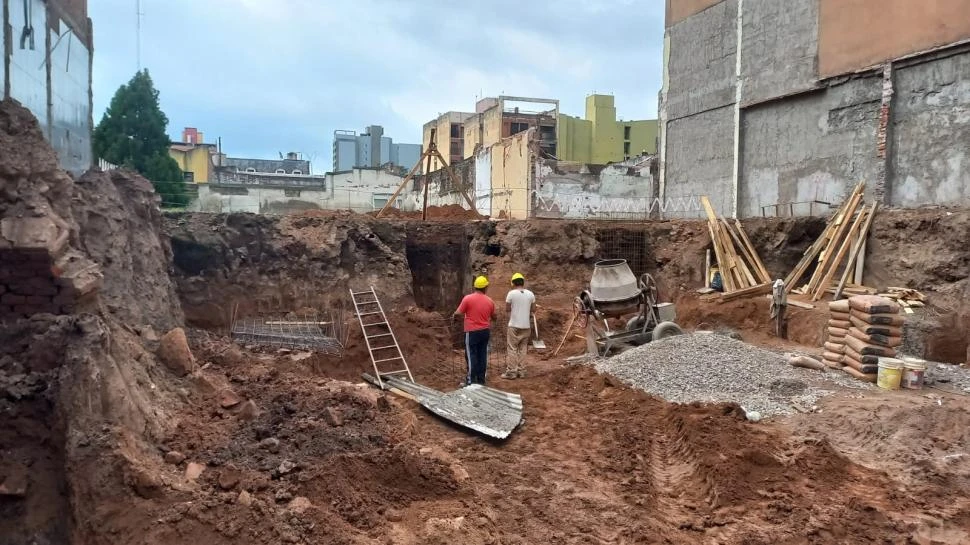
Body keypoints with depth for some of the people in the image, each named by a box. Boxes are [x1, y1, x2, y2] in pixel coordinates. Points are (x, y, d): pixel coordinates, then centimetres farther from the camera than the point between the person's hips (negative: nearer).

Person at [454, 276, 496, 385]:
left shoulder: (467, 298, -11)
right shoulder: (490, 301, 2)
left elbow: (458, 313, -8)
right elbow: (493, 317, 15)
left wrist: (454, 314, 15)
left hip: (472, 331, -4)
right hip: (485, 331, 4)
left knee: (471, 355, 1)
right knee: (482, 355, 10)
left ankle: (471, 380, 2)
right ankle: (481, 379, 15)